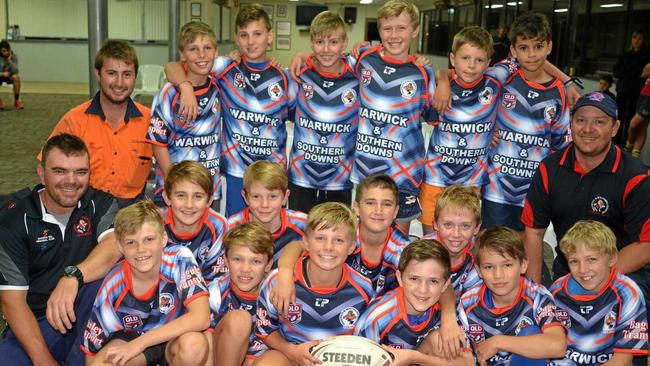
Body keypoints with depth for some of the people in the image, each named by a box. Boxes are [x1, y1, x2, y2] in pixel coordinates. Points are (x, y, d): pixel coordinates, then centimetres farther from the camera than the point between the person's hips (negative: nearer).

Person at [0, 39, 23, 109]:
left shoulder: (14, 56, -15)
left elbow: (15, 71, -24)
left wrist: (9, 60, -30)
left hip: (9, 76, 1)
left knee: (16, 77, -35)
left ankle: (17, 100, -19)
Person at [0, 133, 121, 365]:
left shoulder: (100, 204, -2)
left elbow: (116, 245, -23)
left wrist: (73, 276, -42)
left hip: (91, 316, 2)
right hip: (35, 323, -2)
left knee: (108, 271, -27)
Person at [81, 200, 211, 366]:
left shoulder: (180, 258, -24)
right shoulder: (113, 286, -19)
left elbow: (201, 318, -34)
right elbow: (92, 351, -6)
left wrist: (139, 343, -32)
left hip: (173, 339, -1)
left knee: (194, 343, -35)